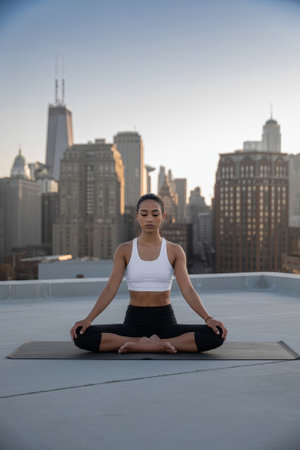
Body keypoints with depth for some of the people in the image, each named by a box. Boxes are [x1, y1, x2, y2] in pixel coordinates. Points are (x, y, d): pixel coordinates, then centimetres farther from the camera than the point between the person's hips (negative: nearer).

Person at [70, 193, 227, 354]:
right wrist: (88, 319, -24)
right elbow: (110, 289, -8)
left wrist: (208, 319, -26)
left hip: (166, 323, 0)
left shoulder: (175, 251, 0)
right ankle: (159, 344, -19)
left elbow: (187, 290, -9)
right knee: (81, 336, -27)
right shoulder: (124, 250, 1)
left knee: (215, 335, -29)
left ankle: (139, 345, -20)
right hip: (134, 323, 0)